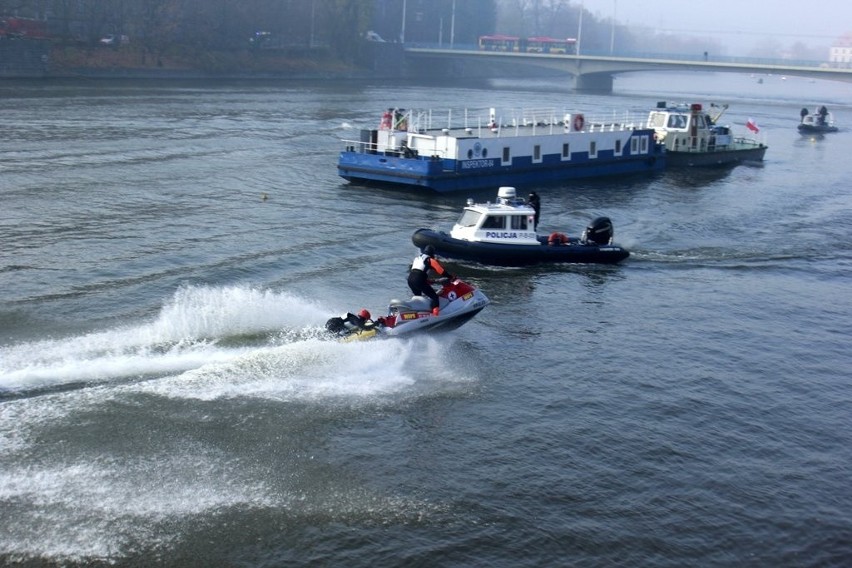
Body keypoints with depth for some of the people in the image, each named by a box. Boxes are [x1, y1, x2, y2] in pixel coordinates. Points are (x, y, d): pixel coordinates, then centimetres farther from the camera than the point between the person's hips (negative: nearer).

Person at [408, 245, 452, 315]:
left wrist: (427, 280, 41)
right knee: (434, 297, -4)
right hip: (419, 281, -7)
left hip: (410, 279, 7)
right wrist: (451, 277, 15)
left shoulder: (417, 258, 27)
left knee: (418, 297, 30)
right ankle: (435, 314, -18)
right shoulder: (431, 260, 6)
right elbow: (441, 271, 3)